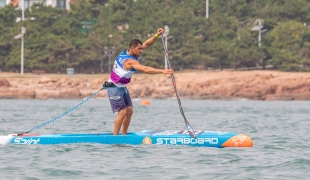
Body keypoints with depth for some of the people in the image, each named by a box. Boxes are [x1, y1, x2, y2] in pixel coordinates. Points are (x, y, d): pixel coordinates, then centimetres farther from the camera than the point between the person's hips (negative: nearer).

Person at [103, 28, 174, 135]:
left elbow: (147, 44, 5)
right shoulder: (130, 61, -27)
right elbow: (145, 69, -37)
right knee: (122, 112, -14)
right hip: (114, 88, -10)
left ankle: (124, 134, 8)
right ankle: (115, 136, -11)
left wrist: (157, 35, -10)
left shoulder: (127, 52, 1)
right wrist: (163, 71, -40)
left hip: (122, 88, 10)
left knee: (129, 111, 4)